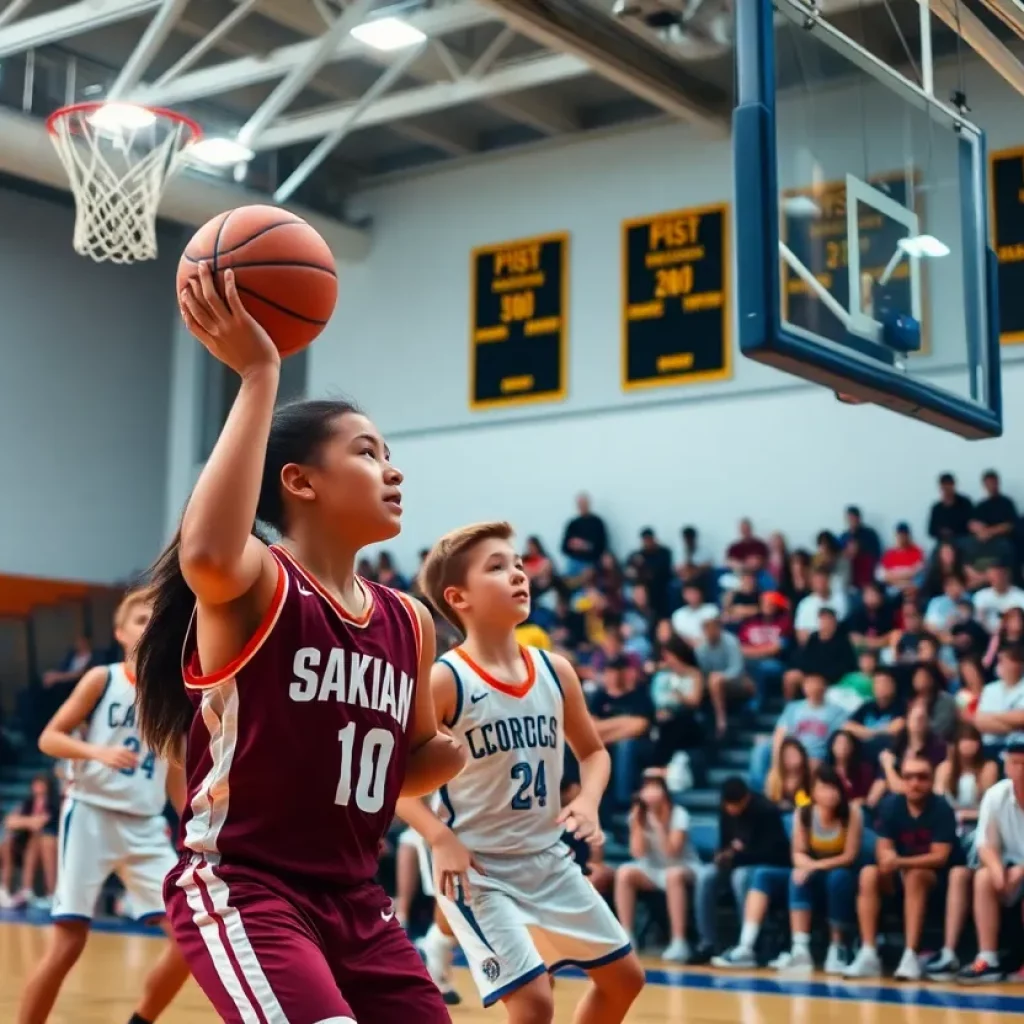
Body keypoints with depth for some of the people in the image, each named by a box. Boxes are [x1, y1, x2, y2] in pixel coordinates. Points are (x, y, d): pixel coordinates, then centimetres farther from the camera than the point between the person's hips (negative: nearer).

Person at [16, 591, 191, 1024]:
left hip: (146, 826, 4)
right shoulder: (102, 679, -3)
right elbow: (48, 738, -5)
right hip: (90, 815, -4)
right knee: (68, 942, -7)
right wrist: (98, 751, -22)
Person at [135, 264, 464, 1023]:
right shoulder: (255, 585, -12)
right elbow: (206, 554, -39)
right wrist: (259, 376, -34)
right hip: (239, 889, -7)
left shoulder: (409, 623, 8)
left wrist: (467, 748, 1)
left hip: (354, 898, 8)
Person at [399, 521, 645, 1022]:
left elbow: (593, 751, 14)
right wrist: (441, 838, -26)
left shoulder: (555, 671, 0)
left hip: (548, 859, 7)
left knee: (624, 977, 16)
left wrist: (588, 802, -5)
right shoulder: (442, 681, -17)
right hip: (477, 869, -7)